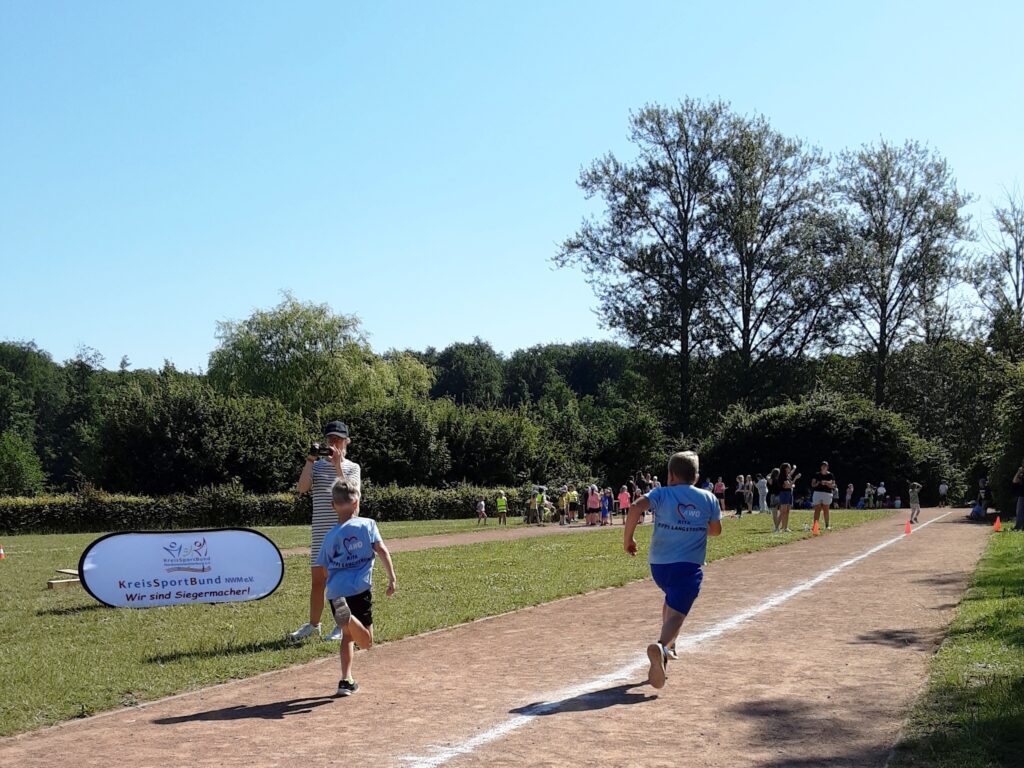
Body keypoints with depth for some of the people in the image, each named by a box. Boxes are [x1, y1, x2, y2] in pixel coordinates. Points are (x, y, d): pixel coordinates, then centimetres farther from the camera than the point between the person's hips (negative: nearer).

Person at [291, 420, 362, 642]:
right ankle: (313, 624, 19)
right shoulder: (317, 466, 8)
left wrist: (337, 465, -19)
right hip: (320, 532, 2)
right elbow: (301, 488, -8)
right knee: (317, 579, 7)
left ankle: (342, 625, 12)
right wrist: (310, 460, -14)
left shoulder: (352, 467, 3)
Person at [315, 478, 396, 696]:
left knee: (347, 635, 23)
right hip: (360, 588, -4)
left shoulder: (331, 536, 13)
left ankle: (346, 680, 17)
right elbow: (382, 551, -6)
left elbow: (323, 569, 14)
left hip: (336, 592, 4)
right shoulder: (367, 524, 5)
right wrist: (392, 577, -5)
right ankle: (348, 618, -32)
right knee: (366, 642, -1)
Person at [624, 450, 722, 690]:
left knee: (671, 598, 31)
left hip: (659, 564, 2)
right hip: (689, 566, -2)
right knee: (676, 613, -10)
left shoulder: (661, 494, 1)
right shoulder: (708, 499, 7)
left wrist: (628, 539, -8)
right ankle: (662, 646, -40)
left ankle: (668, 646, 31)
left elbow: (635, 508, -17)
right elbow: (716, 529, 19)